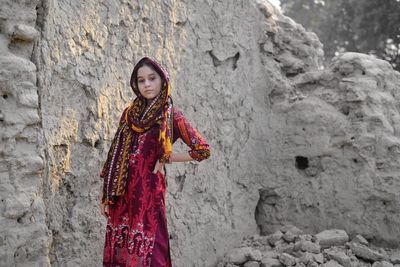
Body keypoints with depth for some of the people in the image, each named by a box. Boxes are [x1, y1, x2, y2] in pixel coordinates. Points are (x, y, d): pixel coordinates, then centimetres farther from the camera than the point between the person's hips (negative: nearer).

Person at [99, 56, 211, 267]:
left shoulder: (171, 116, -3)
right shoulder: (129, 113, 10)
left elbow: (202, 150, -8)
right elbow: (116, 154, 12)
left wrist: (166, 158, -3)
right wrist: (105, 193, 10)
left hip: (148, 189, -5)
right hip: (121, 193, 5)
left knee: (146, 250, -3)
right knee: (119, 247, 8)